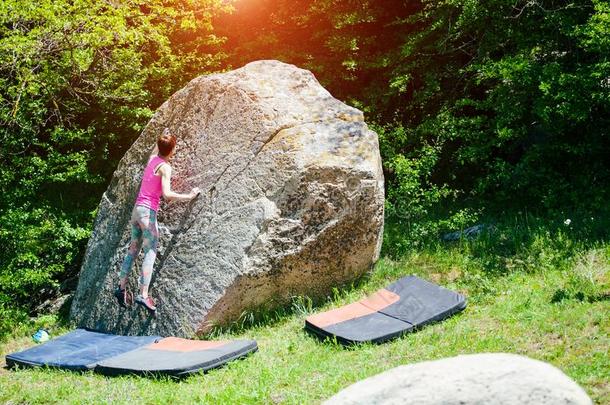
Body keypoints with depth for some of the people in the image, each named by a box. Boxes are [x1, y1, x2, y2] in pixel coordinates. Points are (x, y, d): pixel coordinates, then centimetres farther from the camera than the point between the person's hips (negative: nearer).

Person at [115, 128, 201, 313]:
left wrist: (162, 135, 52)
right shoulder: (165, 167, -11)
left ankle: (122, 287, 16)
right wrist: (188, 197, -13)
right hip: (148, 211, -8)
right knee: (150, 253, -8)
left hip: (137, 208, 8)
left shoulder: (152, 159, 11)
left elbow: (156, 150, 38)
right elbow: (167, 193, -21)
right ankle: (143, 295, -15)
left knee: (133, 249, 14)